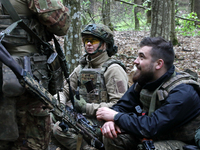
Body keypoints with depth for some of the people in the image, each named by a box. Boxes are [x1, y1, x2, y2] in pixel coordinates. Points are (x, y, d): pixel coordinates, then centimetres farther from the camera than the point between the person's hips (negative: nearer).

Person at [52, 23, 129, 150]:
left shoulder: (113, 69, -9)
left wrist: (87, 108, -20)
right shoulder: (82, 67, 15)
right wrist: (60, 104, -5)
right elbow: (65, 91, 19)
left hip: (102, 121, -7)